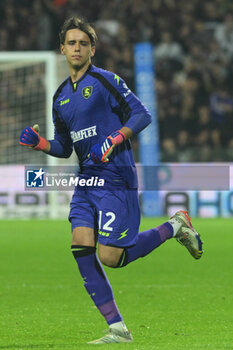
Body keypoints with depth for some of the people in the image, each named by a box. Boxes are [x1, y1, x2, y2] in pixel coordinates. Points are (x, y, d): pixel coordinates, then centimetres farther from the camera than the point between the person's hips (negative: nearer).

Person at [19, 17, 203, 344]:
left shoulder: (106, 80, -4)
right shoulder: (61, 96, 16)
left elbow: (142, 114, -8)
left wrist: (114, 140, -20)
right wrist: (39, 143, 3)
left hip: (116, 179, -7)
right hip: (86, 182, 7)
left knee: (110, 257, -12)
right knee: (81, 246, -11)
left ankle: (175, 227, 12)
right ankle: (117, 329, -6)